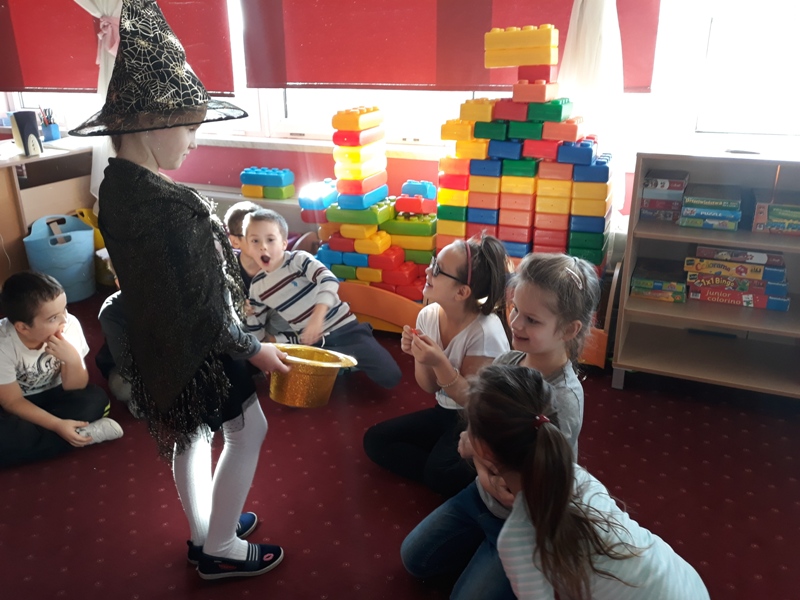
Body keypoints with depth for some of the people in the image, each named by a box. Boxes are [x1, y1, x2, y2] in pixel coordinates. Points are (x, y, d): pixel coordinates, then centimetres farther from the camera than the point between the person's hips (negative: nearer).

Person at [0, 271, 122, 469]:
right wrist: (58, 425, -30)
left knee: (96, 399, -25)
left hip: (52, 396, 2)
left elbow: (73, 388, -16)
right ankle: (85, 434, -22)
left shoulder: (69, 326, -25)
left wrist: (73, 359, -37)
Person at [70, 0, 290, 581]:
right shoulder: (169, 205, -31)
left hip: (157, 340, 9)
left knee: (193, 433, 24)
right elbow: (202, 308, -27)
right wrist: (254, 349, -14)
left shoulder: (116, 184, -2)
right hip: (197, 349, -9)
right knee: (248, 429, 12)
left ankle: (204, 532, 45)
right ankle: (221, 549, 27)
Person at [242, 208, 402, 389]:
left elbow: (329, 280, -28)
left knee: (390, 376, -13)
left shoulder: (298, 259, -10)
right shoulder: (257, 288, 2)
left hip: (344, 329, -4)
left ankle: (349, 362, 16)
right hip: (313, 343, 4)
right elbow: (256, 331, 12)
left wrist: (317, 318, -41)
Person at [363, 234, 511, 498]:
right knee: (375, 440, 1)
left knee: (440, 472, -31)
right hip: (446, 413, 8)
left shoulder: (486, 331, -26)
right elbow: (430, 387, 1)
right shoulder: (428, 315, -7)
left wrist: (440, 363, -33)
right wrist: (419, 356, -20)